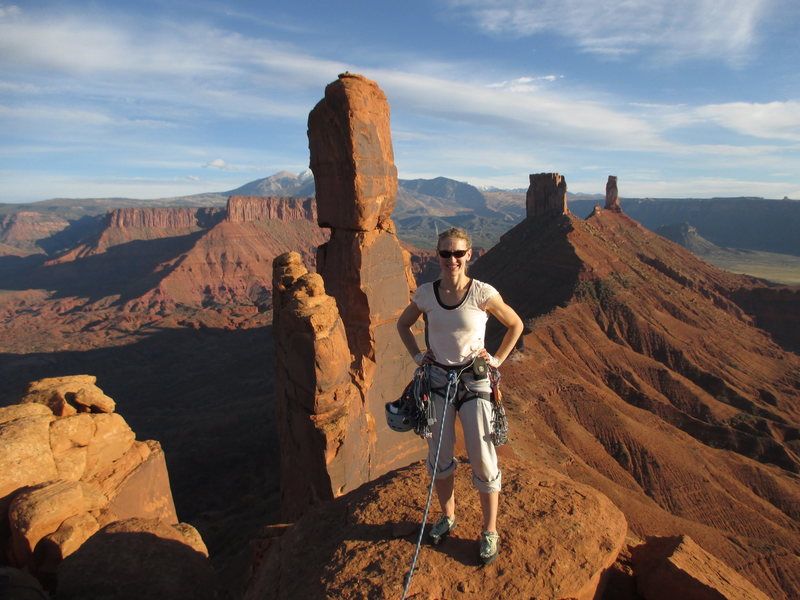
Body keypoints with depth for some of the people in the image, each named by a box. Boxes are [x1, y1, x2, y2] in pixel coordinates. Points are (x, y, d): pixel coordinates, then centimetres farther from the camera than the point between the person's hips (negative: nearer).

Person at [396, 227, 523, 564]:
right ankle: (447, 517, 37)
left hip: (474, 382, -3)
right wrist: (417, 356, 3)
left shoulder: (483, 294, -14)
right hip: (437, 379, 3)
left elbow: (516, 325, 2)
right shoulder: (425, 294, -6)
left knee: (482, 458, 3)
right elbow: (402, 325, 13)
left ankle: (490, 531, 24)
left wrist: (497, 359, -3)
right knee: (439, 455, 14)